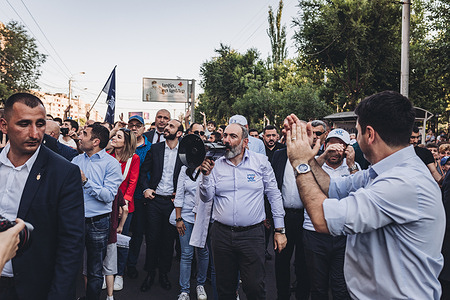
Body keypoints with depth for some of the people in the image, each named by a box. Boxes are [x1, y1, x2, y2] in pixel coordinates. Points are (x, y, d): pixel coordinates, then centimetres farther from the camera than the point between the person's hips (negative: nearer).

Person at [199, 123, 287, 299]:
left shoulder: (261, 162, 0)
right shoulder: (215, 165, 4)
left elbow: (274, 195, 3)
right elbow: (206, 198, 2)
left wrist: (279, 230, 3)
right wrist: (206, 175, -14)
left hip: (252, 234, -2)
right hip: (221, 234, 2)